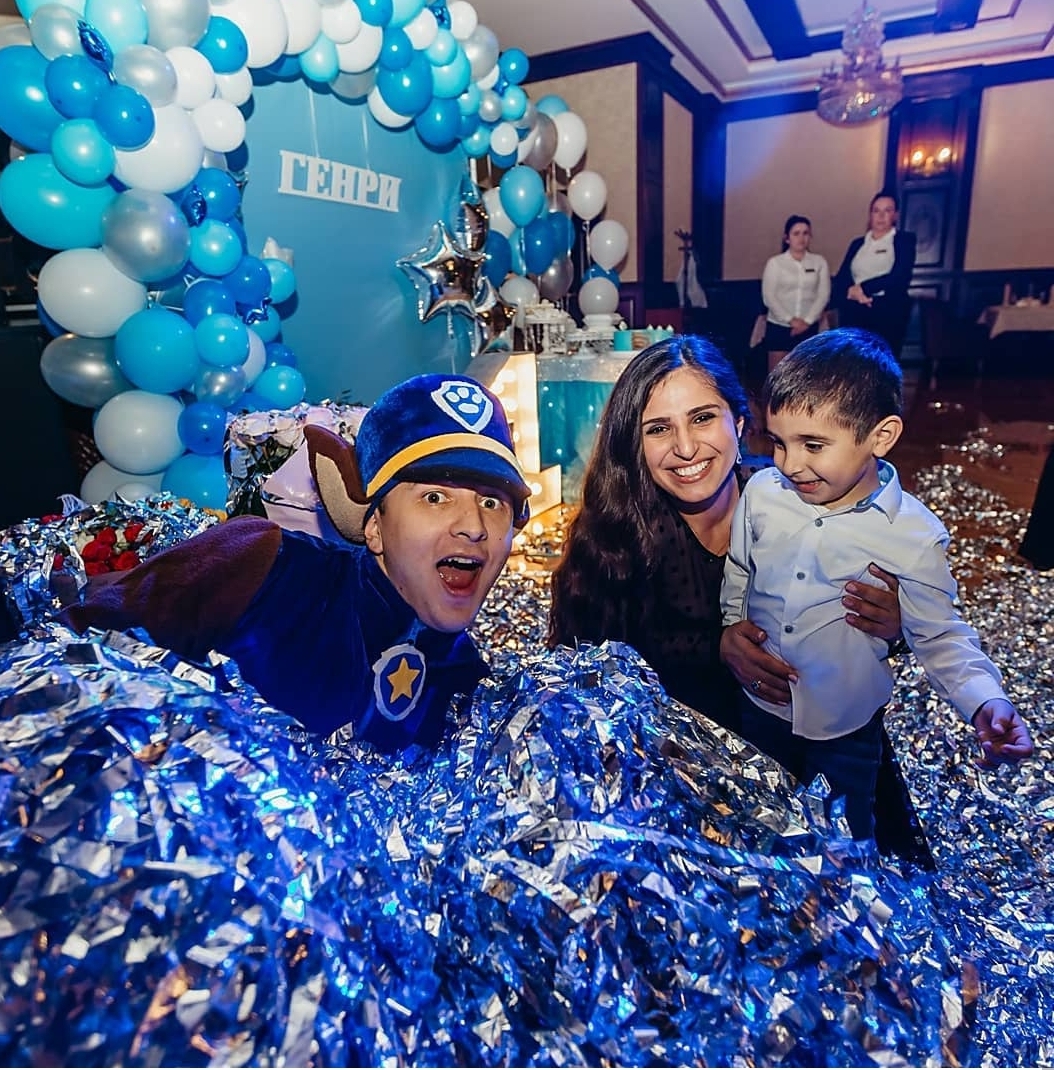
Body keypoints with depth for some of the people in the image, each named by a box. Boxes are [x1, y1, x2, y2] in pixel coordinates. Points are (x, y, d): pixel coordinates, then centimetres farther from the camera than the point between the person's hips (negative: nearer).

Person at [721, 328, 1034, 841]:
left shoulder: (915, 535, -21)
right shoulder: (761, 492, -14)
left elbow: (939, 635, -10)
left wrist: (986, 702, -25)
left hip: (845, 728, -2)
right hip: (757, 708, 3)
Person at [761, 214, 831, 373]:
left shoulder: (819, 262, 7)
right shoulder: (775, 262, 1)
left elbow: (823, 294, 2)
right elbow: (768, 296, -5)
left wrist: (807, 321, -11)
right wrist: (790, 319, -12)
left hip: (809, 327, 2)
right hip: (779, 326, -2)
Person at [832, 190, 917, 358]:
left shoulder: (904, 239, 8)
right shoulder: (858, 243, 19)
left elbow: (899, 278, -8)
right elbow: (839, 281, 6)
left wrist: (862, 287, -12)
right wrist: (852, 292, -15)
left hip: (888, 313, -3)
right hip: (854, 314, 3)